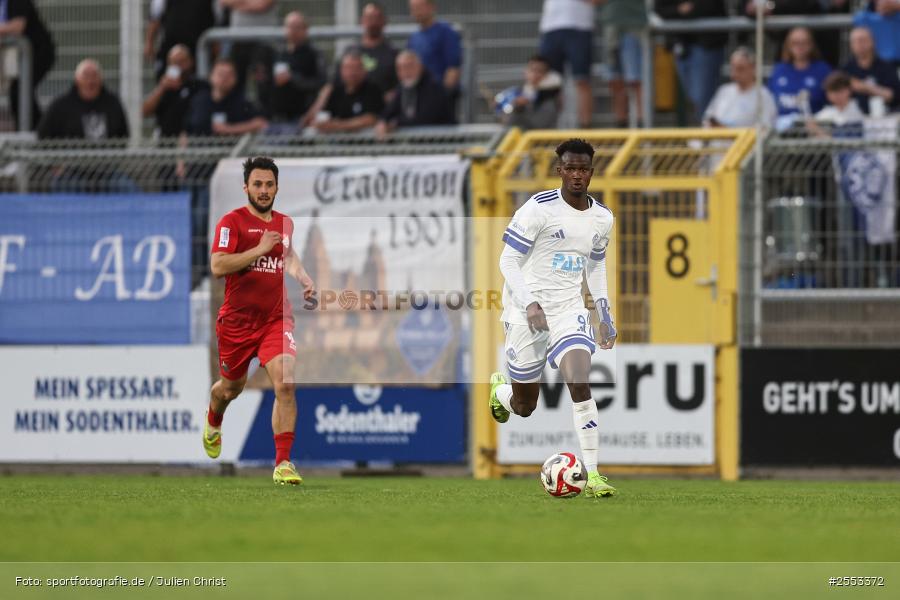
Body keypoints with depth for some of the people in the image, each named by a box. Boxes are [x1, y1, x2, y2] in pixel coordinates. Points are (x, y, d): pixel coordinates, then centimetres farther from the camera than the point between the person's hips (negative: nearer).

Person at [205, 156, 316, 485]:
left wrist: (303, 277, 11)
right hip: (237, 320, -2)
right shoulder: (232, 221, -9)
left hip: (276, 319, 2)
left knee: (285, 384, -19)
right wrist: (259, 249, -24)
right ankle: (213, 423, 55)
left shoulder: (285, 223, 8)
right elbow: (217, 266, -22)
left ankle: (283, 463, -17)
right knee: (231, 387, 17)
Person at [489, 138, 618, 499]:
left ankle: (592, 474, -20)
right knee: (524, 407, 5)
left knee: (580, 383, -21)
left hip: (569, 309, 3)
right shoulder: (538, 209, -12)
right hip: (528, 313, -3)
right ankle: (500, 388, 45)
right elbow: (508, 261, -10)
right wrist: (530, 305, -22)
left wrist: (605, 316, 17)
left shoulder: (602, 218, 6)